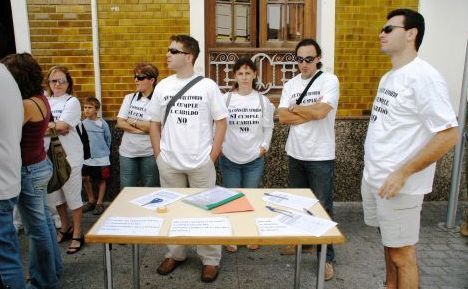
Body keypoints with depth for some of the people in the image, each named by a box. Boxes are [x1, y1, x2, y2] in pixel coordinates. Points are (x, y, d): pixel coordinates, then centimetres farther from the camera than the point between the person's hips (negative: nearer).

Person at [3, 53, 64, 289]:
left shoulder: (27, 104, -22)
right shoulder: (40, 98, 5)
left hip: (28, 171, -9)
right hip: (40, 165, 9)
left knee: (36, 227, 5)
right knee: (44, 221, 20)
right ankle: (53, 269, 35)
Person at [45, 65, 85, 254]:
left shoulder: (72, 102, -5)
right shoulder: (45, 101, 11)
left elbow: (62, 126, -16)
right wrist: (55, 127, -12)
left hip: (69, 157, -6)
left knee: (73, 196, 1)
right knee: (55, 195, 15)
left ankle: (77, 234, 14)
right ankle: (65, 227, 34)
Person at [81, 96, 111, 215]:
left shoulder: (102, 123, -8)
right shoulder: (83, 123, -2)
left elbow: (108, 138, 3)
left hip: (101, 157, -3)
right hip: (87, 157, 3)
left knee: (101, 180, 7)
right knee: (86, 179, 8)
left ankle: (100, 203, 20)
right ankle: (91, 201, 26)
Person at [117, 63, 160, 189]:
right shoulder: (129, 98, 7)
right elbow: (120, 123, 2)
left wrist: (133, 122, -4)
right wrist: (142, 129, -11)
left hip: (149, 153, -4)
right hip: (127, 152, 4)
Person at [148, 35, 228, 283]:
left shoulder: (207, 86, -4)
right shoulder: (162, 86, 5)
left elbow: (221, 122, -2)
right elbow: (154, 123, 11)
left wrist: (212, 156, -6)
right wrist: (159, 155, 4)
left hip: (201, 163, -3)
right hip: (169, 164, 3)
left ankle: (210, 259, 22)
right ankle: (175, 254, 33)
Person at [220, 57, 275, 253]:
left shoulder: (262, 100, 0)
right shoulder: (225, 99, -4)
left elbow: (268, 127, 7)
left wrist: (265, 145, -4)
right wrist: (219, 146, -6)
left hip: (255, 159, 1)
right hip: (229, 158, -1)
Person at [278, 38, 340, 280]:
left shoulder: (329, 81, -7)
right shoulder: (290, 85, 7)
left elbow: (320, 111, -21)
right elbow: (282, 117, -4)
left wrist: (294, 108, -6)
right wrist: (311, 113, -13)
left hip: (321, 156, -5)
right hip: (295, 154, 5)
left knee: (322, 206, 3)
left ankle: (327, 257, 15)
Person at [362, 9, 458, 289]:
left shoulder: (423, 76, -16)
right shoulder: (389, 77, 11)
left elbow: (449, 135, -20)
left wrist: (402, 173, -22)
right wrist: (373, 171, 15)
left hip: (398, 185, -8)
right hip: (373, 178, 8)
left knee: (402, 253, 6)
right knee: (389, 245, 21)